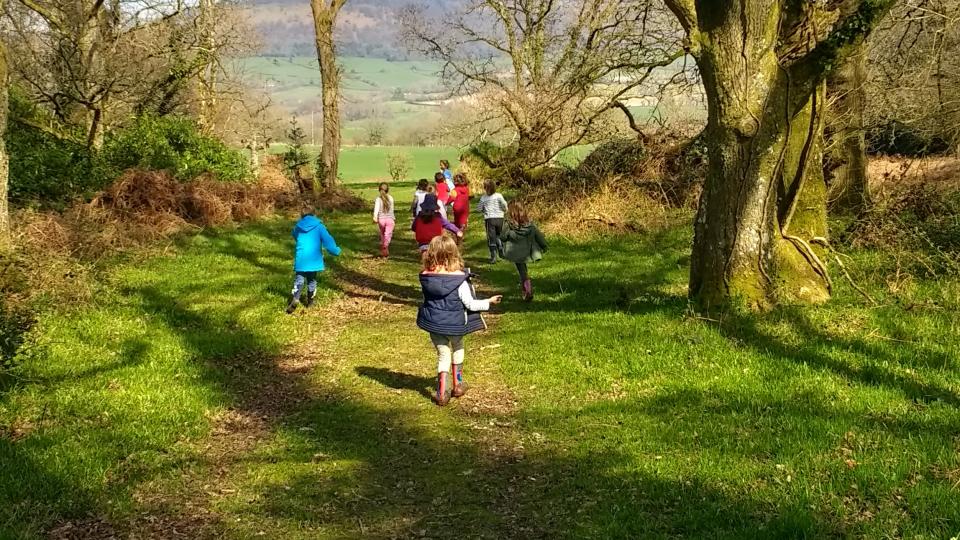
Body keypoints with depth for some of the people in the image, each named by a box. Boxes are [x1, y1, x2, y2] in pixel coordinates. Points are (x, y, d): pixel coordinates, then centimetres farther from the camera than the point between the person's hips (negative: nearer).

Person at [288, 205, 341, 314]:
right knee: (311, 280, 16)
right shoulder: (318, 226, -3)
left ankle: (295, 298, -22)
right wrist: (336, 251, 4)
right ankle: (310, 300, 23)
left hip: (300, 258, 1)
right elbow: (328, 240, -8)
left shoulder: (298, 227, 7)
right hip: (313, 258, -1)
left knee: (299, 280, 0)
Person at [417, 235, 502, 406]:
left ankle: (442, 392, 5)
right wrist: (489, 302, -1)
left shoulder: (425, 277, -11)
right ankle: (457, 385, 34)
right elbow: (470, 304, -16)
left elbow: (427, 297, 4)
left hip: (433, 322, 2)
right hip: (454, 323, -2)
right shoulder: (458, 278, -21)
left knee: (443, 354, 13)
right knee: (458, 349, 25)